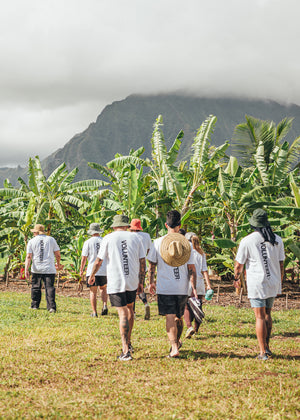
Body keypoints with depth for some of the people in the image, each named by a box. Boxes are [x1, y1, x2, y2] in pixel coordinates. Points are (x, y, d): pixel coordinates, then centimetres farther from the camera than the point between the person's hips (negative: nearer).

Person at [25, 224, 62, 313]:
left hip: (36, 269, 0)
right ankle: (51, 307, -14)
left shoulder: (31, 241, 4)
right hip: (49, 269, 0)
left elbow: (28, 256, -4)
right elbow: (57, 254, 8)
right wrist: (58, 264, 24)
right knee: (49, 287, -4)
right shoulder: (51, 239, 7)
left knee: (36, 287, 15)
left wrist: (26, 269, -8)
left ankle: (35, 305, 22)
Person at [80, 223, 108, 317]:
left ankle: (94, 312, 0)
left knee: (93, 292, 3)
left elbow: (84, 258, -2)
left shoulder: (88, 242, -2)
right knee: (103, 288, 19)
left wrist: (81, 270, 9)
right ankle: (105, 305, -2)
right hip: (104, 270, 2)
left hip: (92, 270, -2)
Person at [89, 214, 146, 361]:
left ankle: (126, 351, -9)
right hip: (132, 282, 3)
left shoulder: (108, 238, -1)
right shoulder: (135, 238, 7)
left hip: (115, 282, -3)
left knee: (123, 314, -5)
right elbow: (142, 262, 5)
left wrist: (92, 275, 15)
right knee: (129, 309, 21)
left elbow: (98, 261, -1)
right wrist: (141, 282, 11)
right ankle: (128, 344, 28)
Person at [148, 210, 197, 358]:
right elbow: (192, 269, 1)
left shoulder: (158, 243, -4)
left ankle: (174, 347, -16)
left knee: (170, 318, -5)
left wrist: (151, 282, 14)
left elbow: (152, 265, 1)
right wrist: (194, 287, 5)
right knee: (179, 317, 18)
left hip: (165, 288, -3)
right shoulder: (186, 243, 1)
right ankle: (177, 341, 35)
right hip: (182, 288, 3)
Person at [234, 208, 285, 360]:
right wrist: (279, 282, 21)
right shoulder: (277, 240, 3)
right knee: (267, 314, 18)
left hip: (257, 284, -4)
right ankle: (267, 347, 21)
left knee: (260, 317, -2)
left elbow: (239, 264, -2)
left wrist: (236, 278, 17)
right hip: (273, 282, 4)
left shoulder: (247, 241, -9)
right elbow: (280, 264, 9)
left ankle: (263, 352, -2)